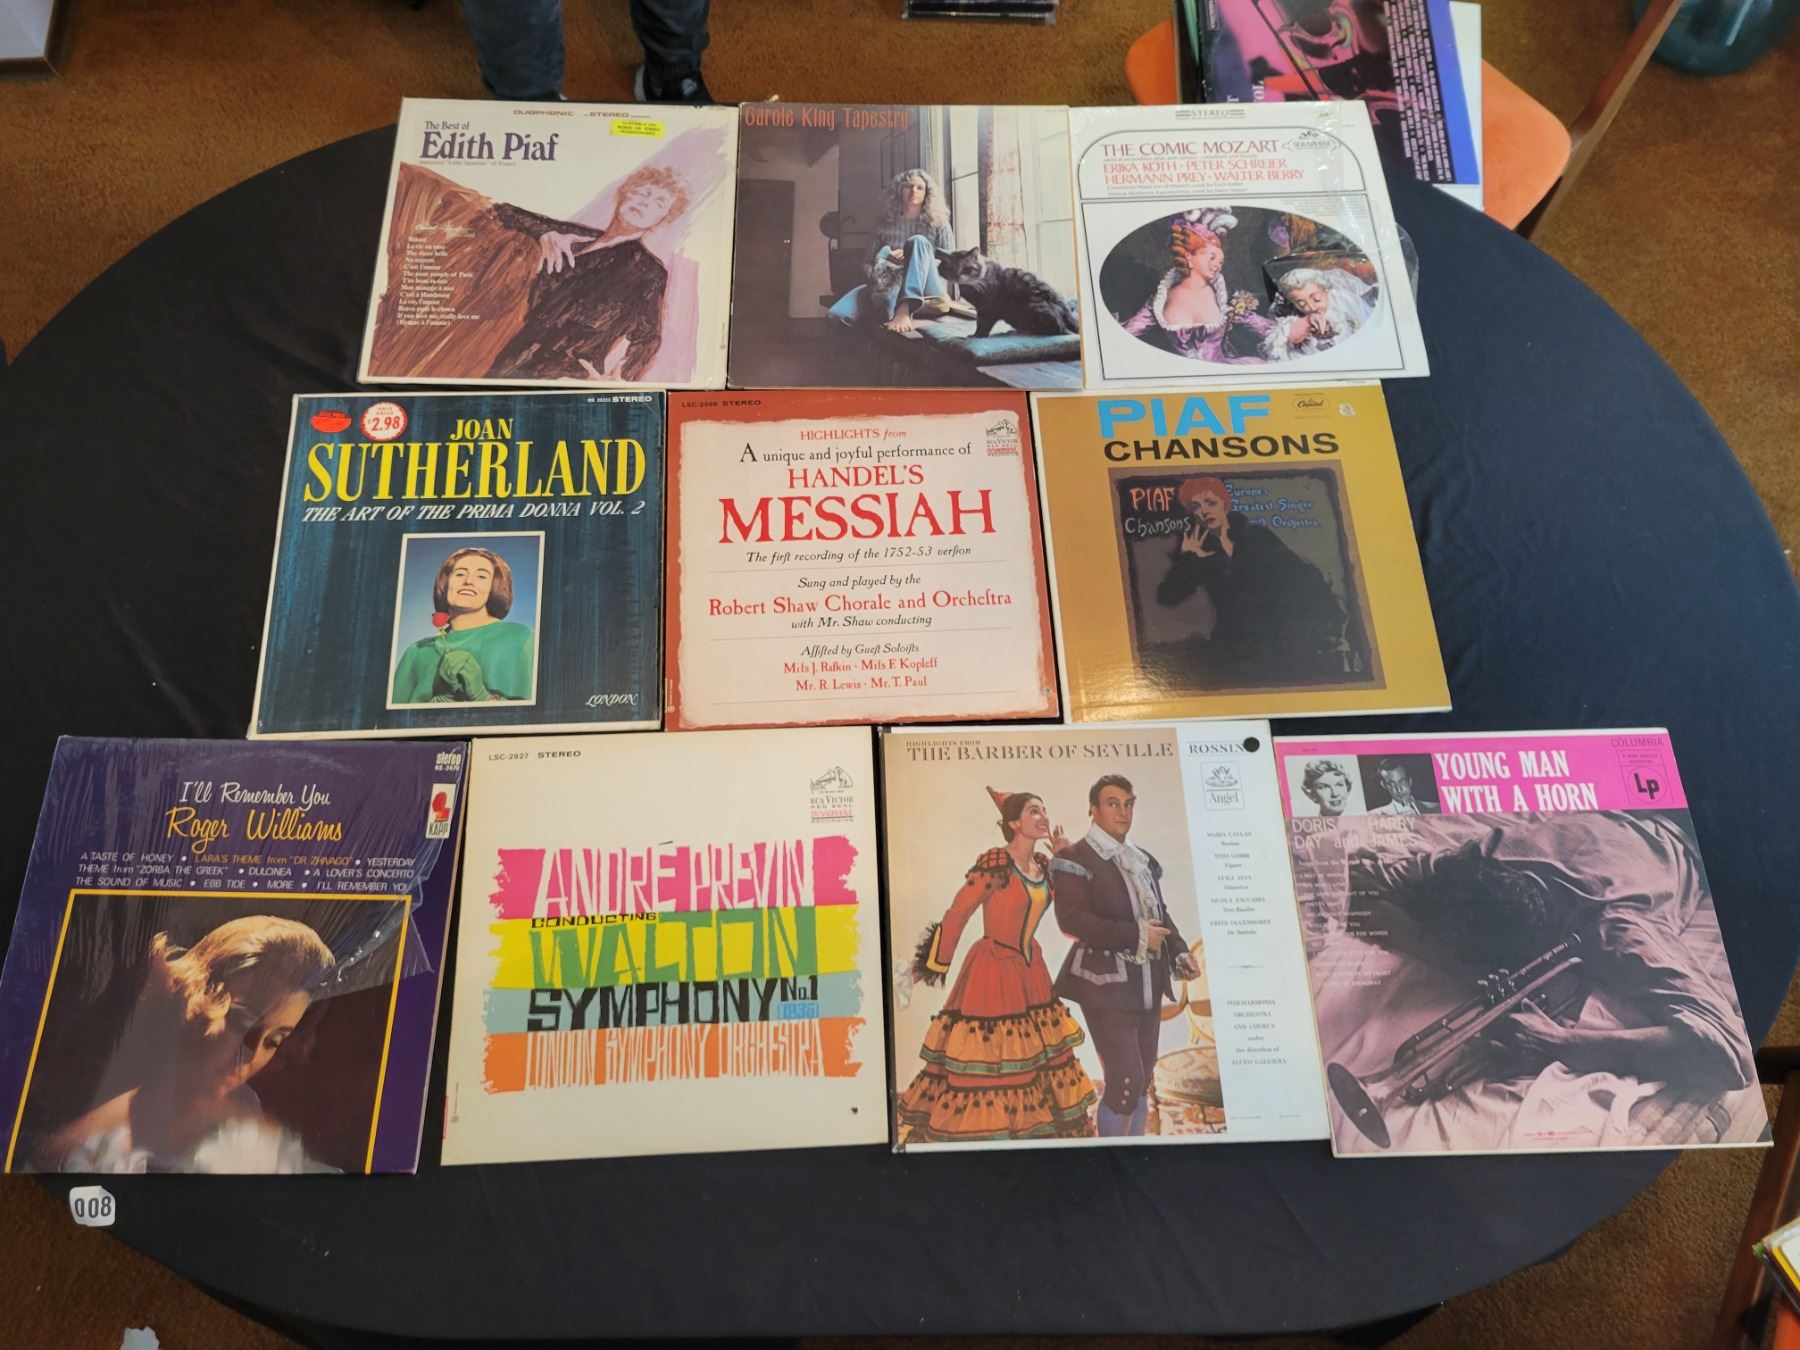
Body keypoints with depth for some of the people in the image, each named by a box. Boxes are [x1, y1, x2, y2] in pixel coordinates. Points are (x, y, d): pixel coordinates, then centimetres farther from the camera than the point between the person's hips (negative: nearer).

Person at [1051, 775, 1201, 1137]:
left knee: (1142, 1079, 12)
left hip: (1147, 984, 8)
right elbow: (1070, 918, -20)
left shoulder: (1144, 860, 15)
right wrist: (1135, 936, -21)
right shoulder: (1076, 858, -9)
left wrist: (1179, 951, 3)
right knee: (1125, 1081, -11)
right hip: (1107, 984, -8)